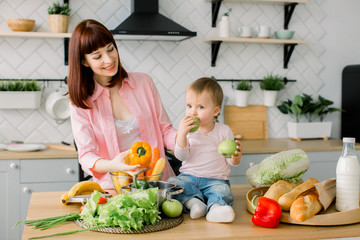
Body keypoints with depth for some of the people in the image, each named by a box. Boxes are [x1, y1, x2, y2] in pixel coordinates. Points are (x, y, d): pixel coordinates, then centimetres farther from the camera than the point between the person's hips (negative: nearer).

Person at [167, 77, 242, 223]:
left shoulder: (224, 131, 1)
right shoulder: (186, 131, 3)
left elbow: (231, 162, 2)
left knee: (223, 190, -32)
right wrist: (181, 133, -22)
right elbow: (181, 156, -10)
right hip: (189, 176, 2)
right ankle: (193, 201, -41)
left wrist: (236, 156, -22)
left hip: (215, 179, -1)